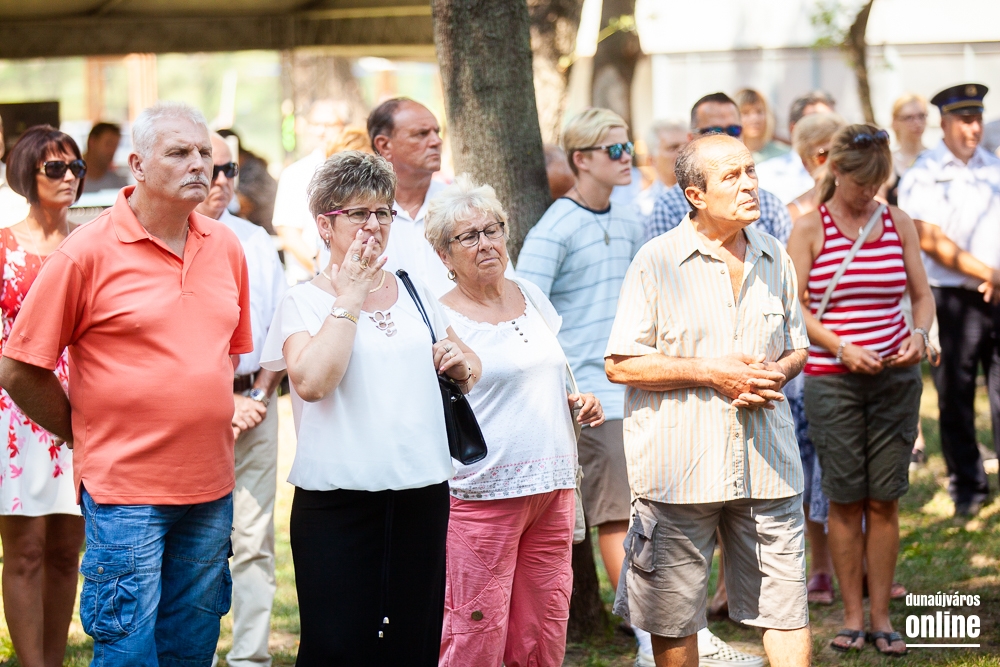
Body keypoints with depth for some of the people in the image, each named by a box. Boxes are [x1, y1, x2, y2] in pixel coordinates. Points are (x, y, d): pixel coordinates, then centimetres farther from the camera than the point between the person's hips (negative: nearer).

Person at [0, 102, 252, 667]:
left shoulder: (225, 247, 8)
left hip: (210, 487, 5)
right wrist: (85, 434, 0)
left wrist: (210, 416, 13)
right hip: (125, 488, -5)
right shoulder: (88, 253, -9)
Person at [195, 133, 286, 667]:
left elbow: (280, 328, 16)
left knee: (254, 541, 3)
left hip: (255, 403, 4)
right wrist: (222, 401, -6)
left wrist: (258, 396, 2)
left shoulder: (257, 242, 14)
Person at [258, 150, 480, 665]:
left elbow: (470, 366, 26)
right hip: (337, 501, -5)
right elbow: (311, 381, -20)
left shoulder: (414, 292, 13)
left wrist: (462, 366, 1)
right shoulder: (304, 301, -1)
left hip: (421, 493, 5)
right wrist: (351, 298, -13)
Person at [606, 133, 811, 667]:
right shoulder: (657, 262, -5)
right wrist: (711, 371, -14)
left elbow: (797, 348, 20)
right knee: (674, 617, 6)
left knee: (786, 605, 2)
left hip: (767, 464, 4)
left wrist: (775, 373, -4)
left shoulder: (774, 258, 10)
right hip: (680, 466, -3)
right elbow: (620, 364, -7)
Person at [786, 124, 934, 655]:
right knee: (845, 501, 2)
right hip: (831, 380, -2)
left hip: (896, 378, 2)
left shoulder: (898, 223, 7)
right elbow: (794, 307, -5)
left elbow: (923, 295, 12)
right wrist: (841, 348, -17)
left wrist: (919, 334, -8)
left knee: (884, 500, 3)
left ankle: (881, 617, 10)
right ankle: (852, 616, 11)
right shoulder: (810, 229, -1)